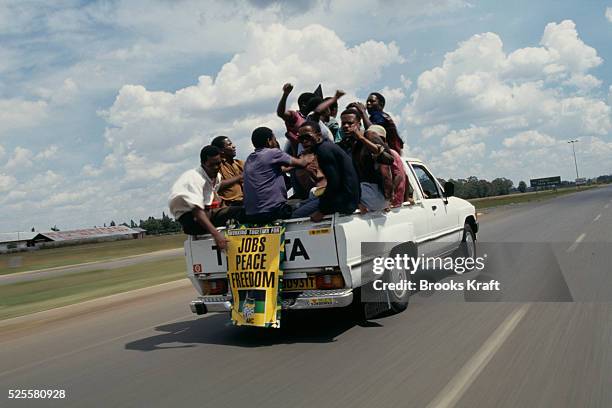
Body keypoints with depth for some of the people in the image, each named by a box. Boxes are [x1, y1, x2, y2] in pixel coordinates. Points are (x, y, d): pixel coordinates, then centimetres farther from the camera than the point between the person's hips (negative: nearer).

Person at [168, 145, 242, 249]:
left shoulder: (216, 176, 6)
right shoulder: (194, 178, -22)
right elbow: (197, 211, -32)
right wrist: (216, 233, -43)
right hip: (189, 217, -8)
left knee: (240, 211, -14)